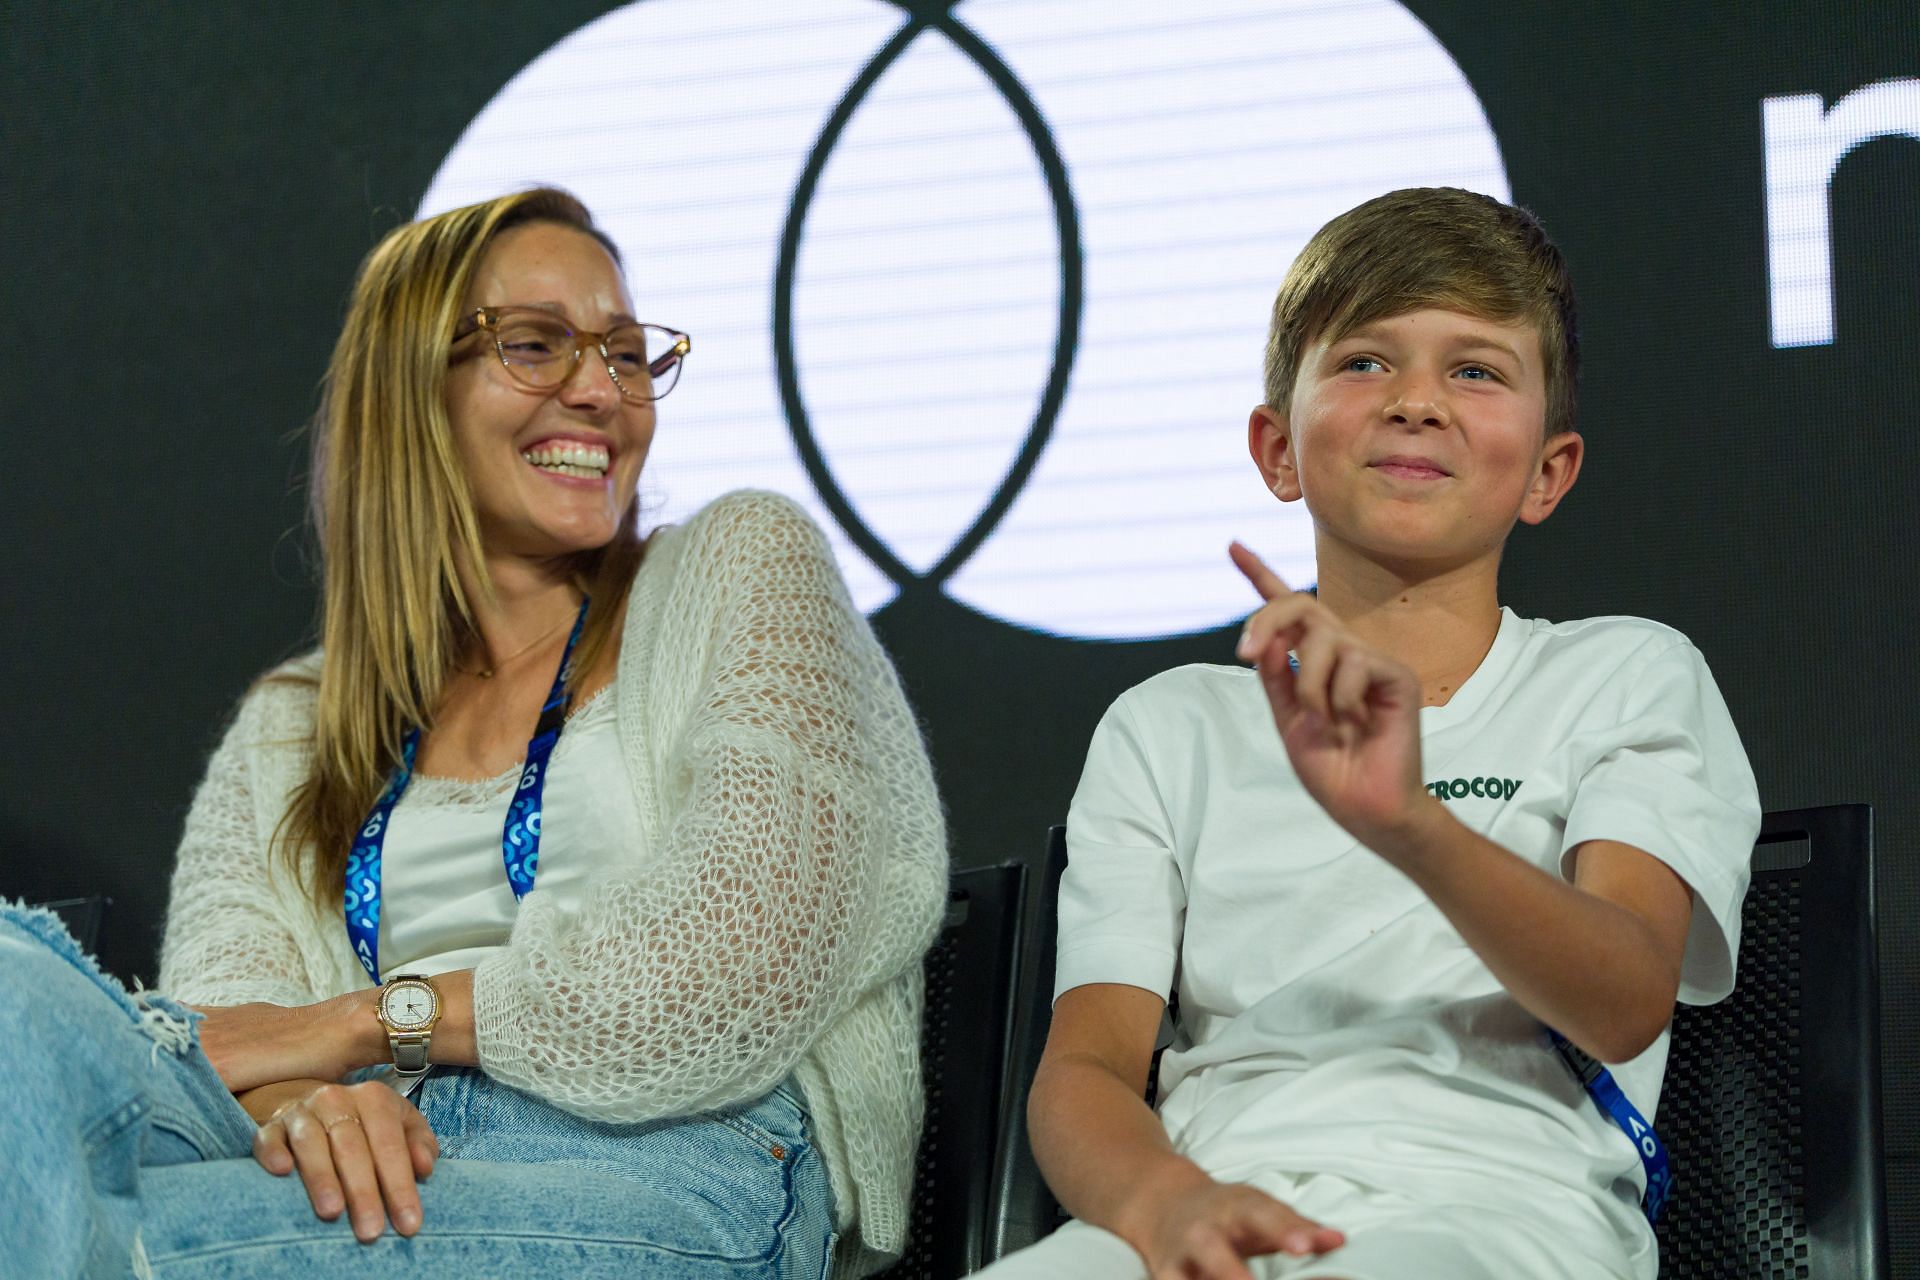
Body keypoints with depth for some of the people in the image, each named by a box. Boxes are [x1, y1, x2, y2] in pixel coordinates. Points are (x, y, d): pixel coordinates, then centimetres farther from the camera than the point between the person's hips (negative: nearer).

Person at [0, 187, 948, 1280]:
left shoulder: (743, 565, 13)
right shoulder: (288, 730, 24)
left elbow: (744, 952, -2)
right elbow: (228, 977, 6)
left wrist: (374, 1018, -3)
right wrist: (294, 1101, -20)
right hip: (391, 1156, 5)